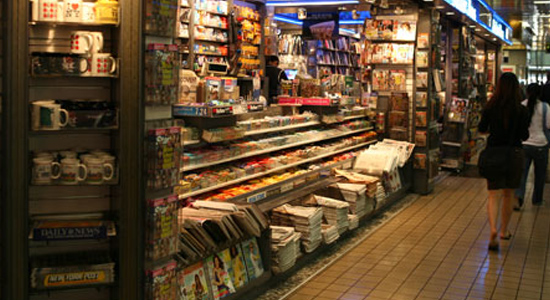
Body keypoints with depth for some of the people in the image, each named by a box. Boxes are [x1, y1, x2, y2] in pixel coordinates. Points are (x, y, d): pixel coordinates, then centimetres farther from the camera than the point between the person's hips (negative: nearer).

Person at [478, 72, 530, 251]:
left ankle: (493, 229, -21)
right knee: (508, 195, 16)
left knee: (493, 195, 1)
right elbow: (525, 136, -5)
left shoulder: (490, 107, -5)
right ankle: (504, 231, 28)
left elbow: (482, 130, 5)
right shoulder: (522, 111, -8)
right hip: (514, 154, 0)